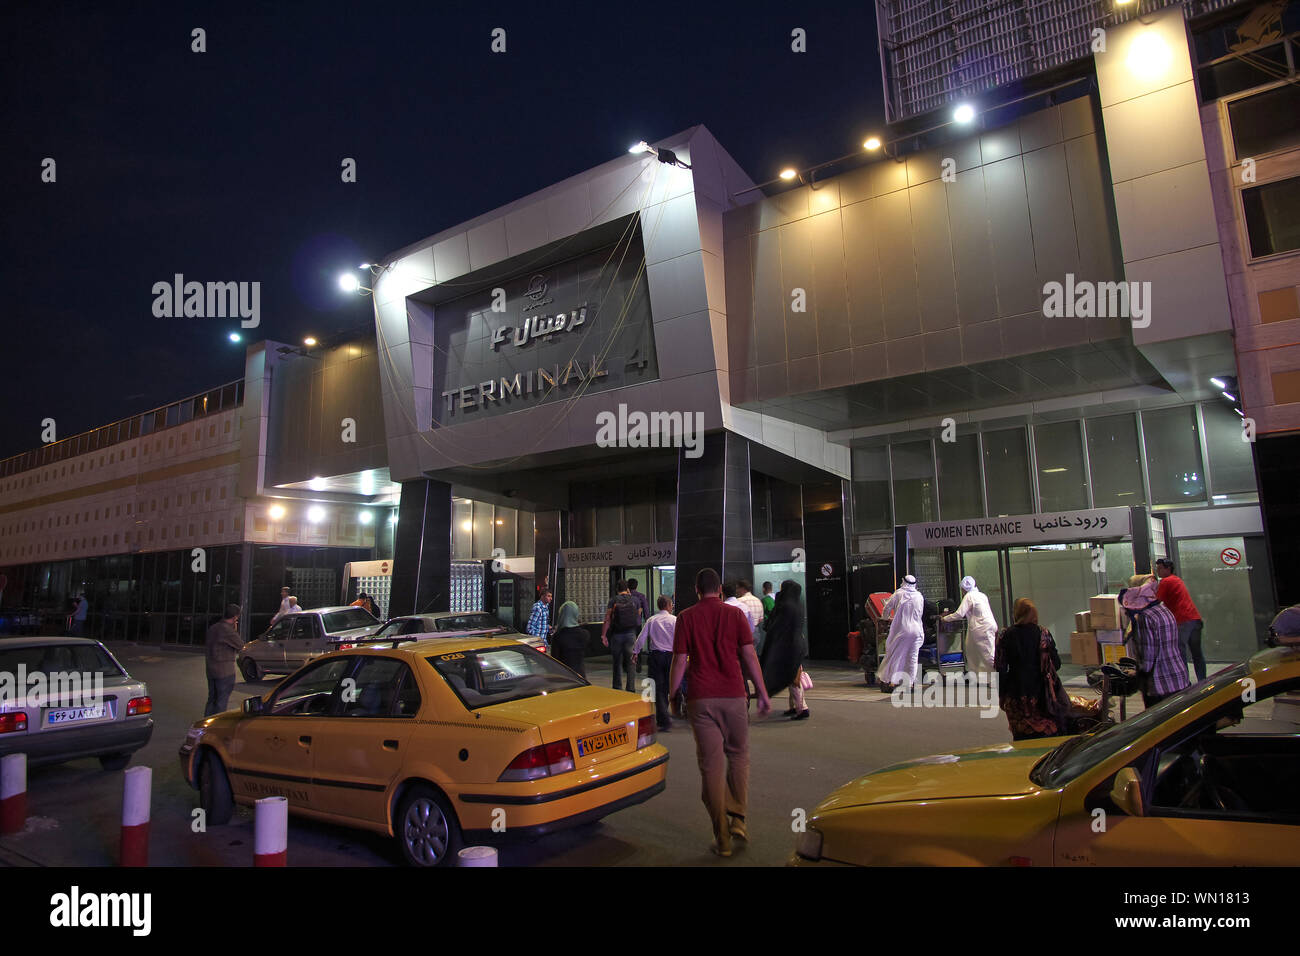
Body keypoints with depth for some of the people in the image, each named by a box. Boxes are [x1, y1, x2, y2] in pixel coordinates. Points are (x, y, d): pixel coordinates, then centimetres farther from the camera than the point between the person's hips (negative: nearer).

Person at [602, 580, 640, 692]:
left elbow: (608, 619, -7)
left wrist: (604, 635, -3)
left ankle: (617, 688, 17)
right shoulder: (634, 600, 0)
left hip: (616, 634, 0)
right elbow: (639, 614, 17)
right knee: (630, 662, 5)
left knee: (617, 662, 11)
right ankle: (630, 688, 2)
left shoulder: (613, 601, -4)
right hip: (631, 634, 0)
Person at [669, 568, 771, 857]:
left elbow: (680, 661, -1)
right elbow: (749, 655, 0)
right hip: (733, 694, 0)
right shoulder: (735, 614, 2)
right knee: (738, 756, 19)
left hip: (700, 697, 0)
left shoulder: (686, 617, 2)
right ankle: (737, 818, 12)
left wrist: (672, 694, 8)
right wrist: (762, 693, 6)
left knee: (710, 764, 4)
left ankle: (722, 838, 8)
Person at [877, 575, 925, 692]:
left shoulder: (898, 594, -3)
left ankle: (891, 681, 5)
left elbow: (887, 608, 4)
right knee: (912, 657, 8)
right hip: (916, 631, 2)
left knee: (894, 655, 6)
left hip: (900, 630, -2)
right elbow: (920, 613, 15)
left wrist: (886, 617, 24)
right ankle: (910, 683, 7)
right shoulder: (919, 596, 5)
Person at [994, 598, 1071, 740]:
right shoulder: (1043, 634, -5)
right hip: (1040, 695, -1)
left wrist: (1001, 695, 6)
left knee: (1021, 735, 9)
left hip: (1015, 696, 1)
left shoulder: (1005, 636, -5)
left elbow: (999, 667, -3)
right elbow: (1056, 664, -1)